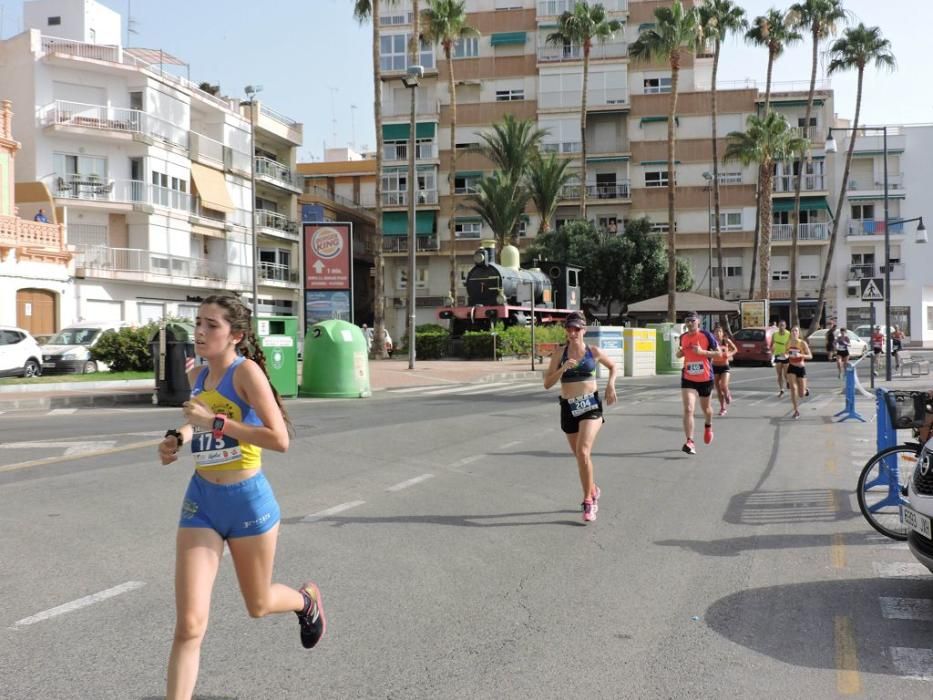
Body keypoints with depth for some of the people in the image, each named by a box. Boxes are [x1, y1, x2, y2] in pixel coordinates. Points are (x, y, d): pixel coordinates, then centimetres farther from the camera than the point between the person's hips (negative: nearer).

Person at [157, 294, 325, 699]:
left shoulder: (247, 371, -17)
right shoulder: (197, 376, 3)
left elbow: (280, 440, -25)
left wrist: (215, 421, -27)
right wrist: (180, 436, 2)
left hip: (248, 501, -4)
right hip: (201, 501, 4)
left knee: (258, 607, 20)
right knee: (189, 626, -7)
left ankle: (307, 600, 54)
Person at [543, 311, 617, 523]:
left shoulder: (593, 351, 0)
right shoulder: (559, 354, 0)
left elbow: (613, 366, 19)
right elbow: (547, 384, -3)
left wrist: (610, 385, 3)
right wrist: (562, 369, -17)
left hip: (590, 405, -3)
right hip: (569, 407, 3)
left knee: (583, 452, -19)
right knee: (579, 455, 15)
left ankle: (588, 502, -7)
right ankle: (593, 490, 41)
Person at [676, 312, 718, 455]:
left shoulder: (706, 335, -9)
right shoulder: (683, 337, 3)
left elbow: (718, 352, -8)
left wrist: (702, 352, -22)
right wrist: (679, 352, -3)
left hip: (705, 378, -1)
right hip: (688, 379, 1)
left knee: (705, 408, 20)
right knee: (688, 410, -15)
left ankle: (708, 426, 53)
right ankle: (690, 442, -18)